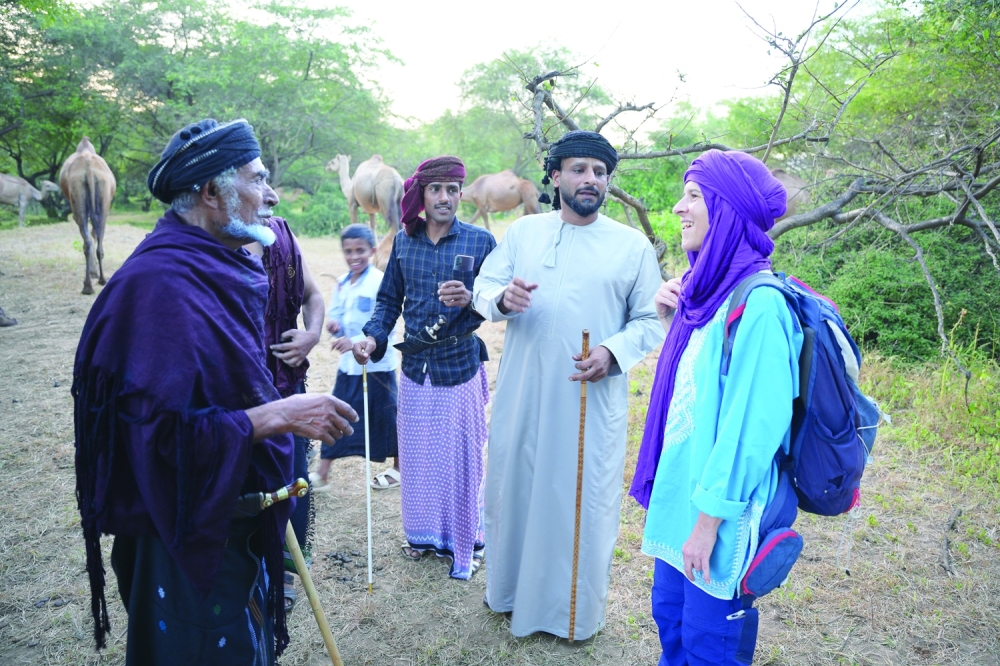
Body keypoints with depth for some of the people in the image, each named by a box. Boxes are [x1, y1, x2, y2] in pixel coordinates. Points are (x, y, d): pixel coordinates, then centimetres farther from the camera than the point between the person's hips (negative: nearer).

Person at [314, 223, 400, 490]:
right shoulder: (342, 283, 5)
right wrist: (334, 324, -13)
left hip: (376, 364, -6)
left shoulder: (380, 282, -15)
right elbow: (334, 314, 11)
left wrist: (356, 341, -31)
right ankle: (322, 474, 21)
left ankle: (399, 468, 28)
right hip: (348, 364, 6)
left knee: (386, 417, 8)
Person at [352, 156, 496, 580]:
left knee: (462, 456, 4)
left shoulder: (480, 241, -5)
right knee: (418, 454, 14)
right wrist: (373, 336, -4)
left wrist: (470, 299, -25)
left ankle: (467, 542, 24)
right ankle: (426, 534, 34)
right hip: (415, 365, 4)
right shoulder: (404, 241, 5)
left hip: (460, 365, -3)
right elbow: (389, 299, 11)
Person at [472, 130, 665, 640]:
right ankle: (510, 589, 37)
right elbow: (483, 288, 4)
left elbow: (651, 321, 1)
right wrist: (503, 298, -20)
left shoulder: (633, 245, 2)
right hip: (523, 393, 2)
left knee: (584, 500, 6)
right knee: (514, 487, 14)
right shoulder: (522, 231, 7)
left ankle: (576, 610, 27)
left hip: (594, 399, -2)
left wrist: (614, 351, -17)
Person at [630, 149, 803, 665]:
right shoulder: (709, 289, 6)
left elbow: (752, 422, -22)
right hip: (681, 489, 8)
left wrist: (708, 517, -18)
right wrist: (674, 322, 2)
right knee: (670, 617, 22)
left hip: (718, 506, -8)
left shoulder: (758, 302, -21)